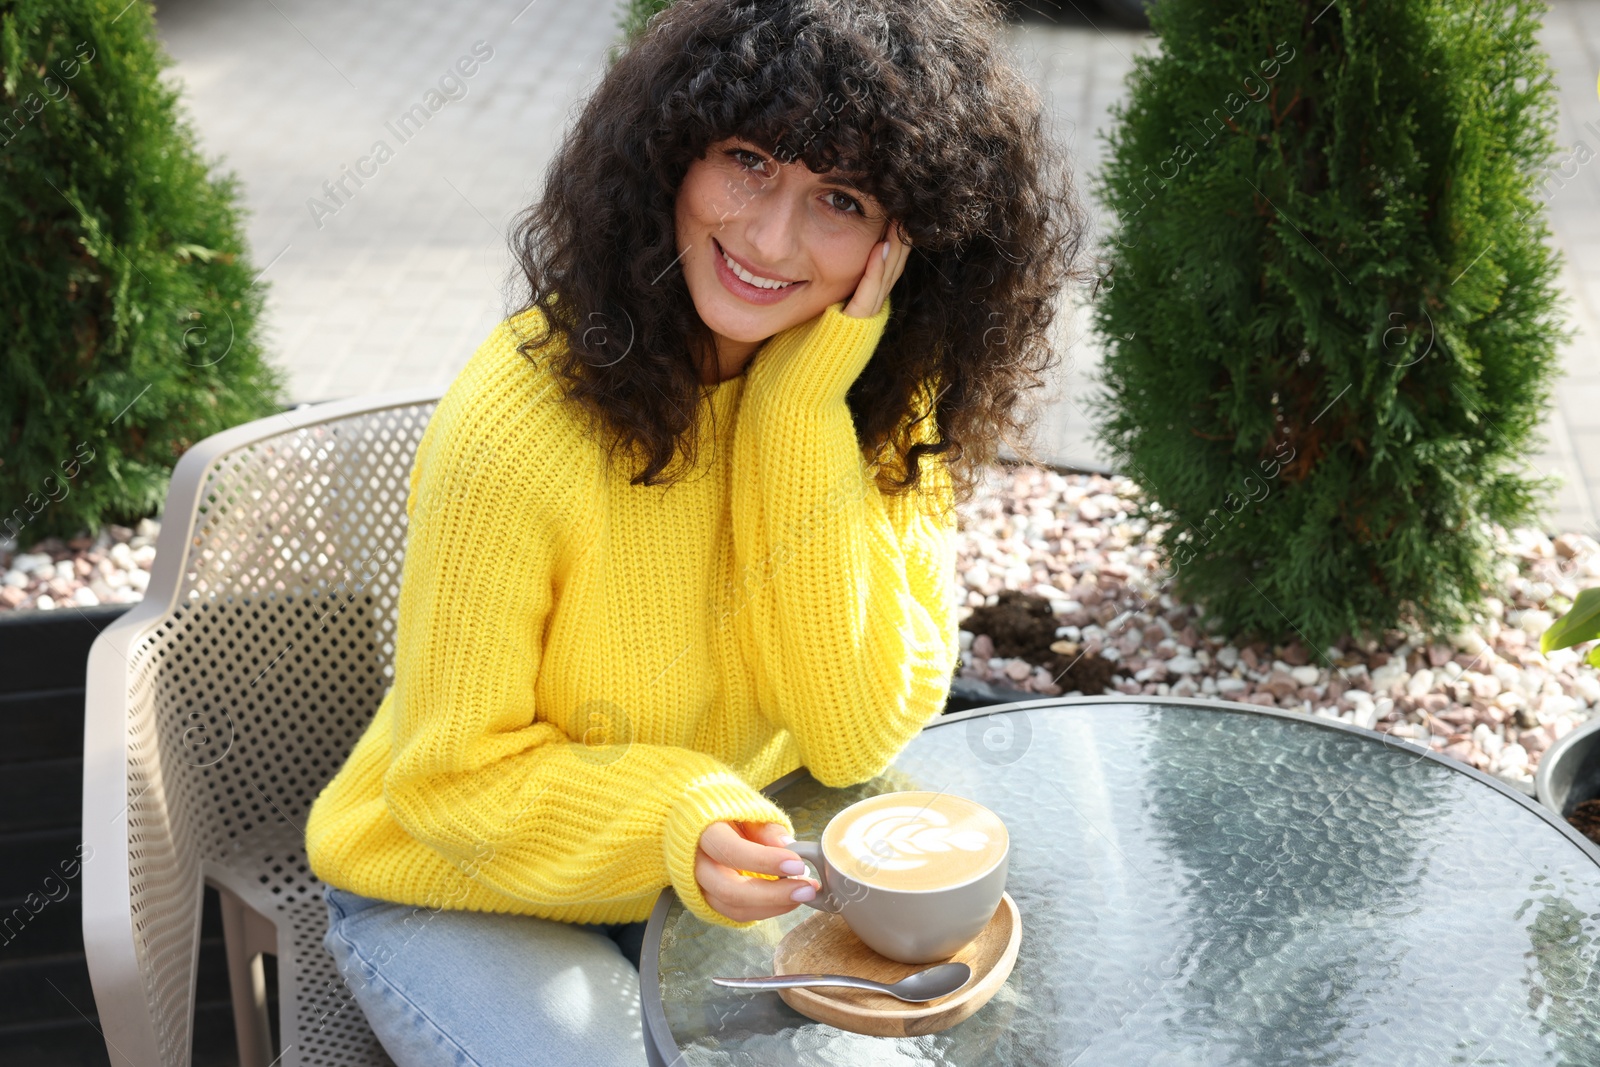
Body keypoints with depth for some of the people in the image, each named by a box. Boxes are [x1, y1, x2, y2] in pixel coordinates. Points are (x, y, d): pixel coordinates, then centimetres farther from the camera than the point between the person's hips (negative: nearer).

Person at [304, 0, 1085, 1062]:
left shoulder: (889, 403, -12)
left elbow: (861, 738, -20)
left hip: (734, 874, 4)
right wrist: (672, 821, -36)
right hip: (470, 895, -3)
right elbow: (454, 776, -16)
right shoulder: (518, 429, -27)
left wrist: (804, 414, -27)